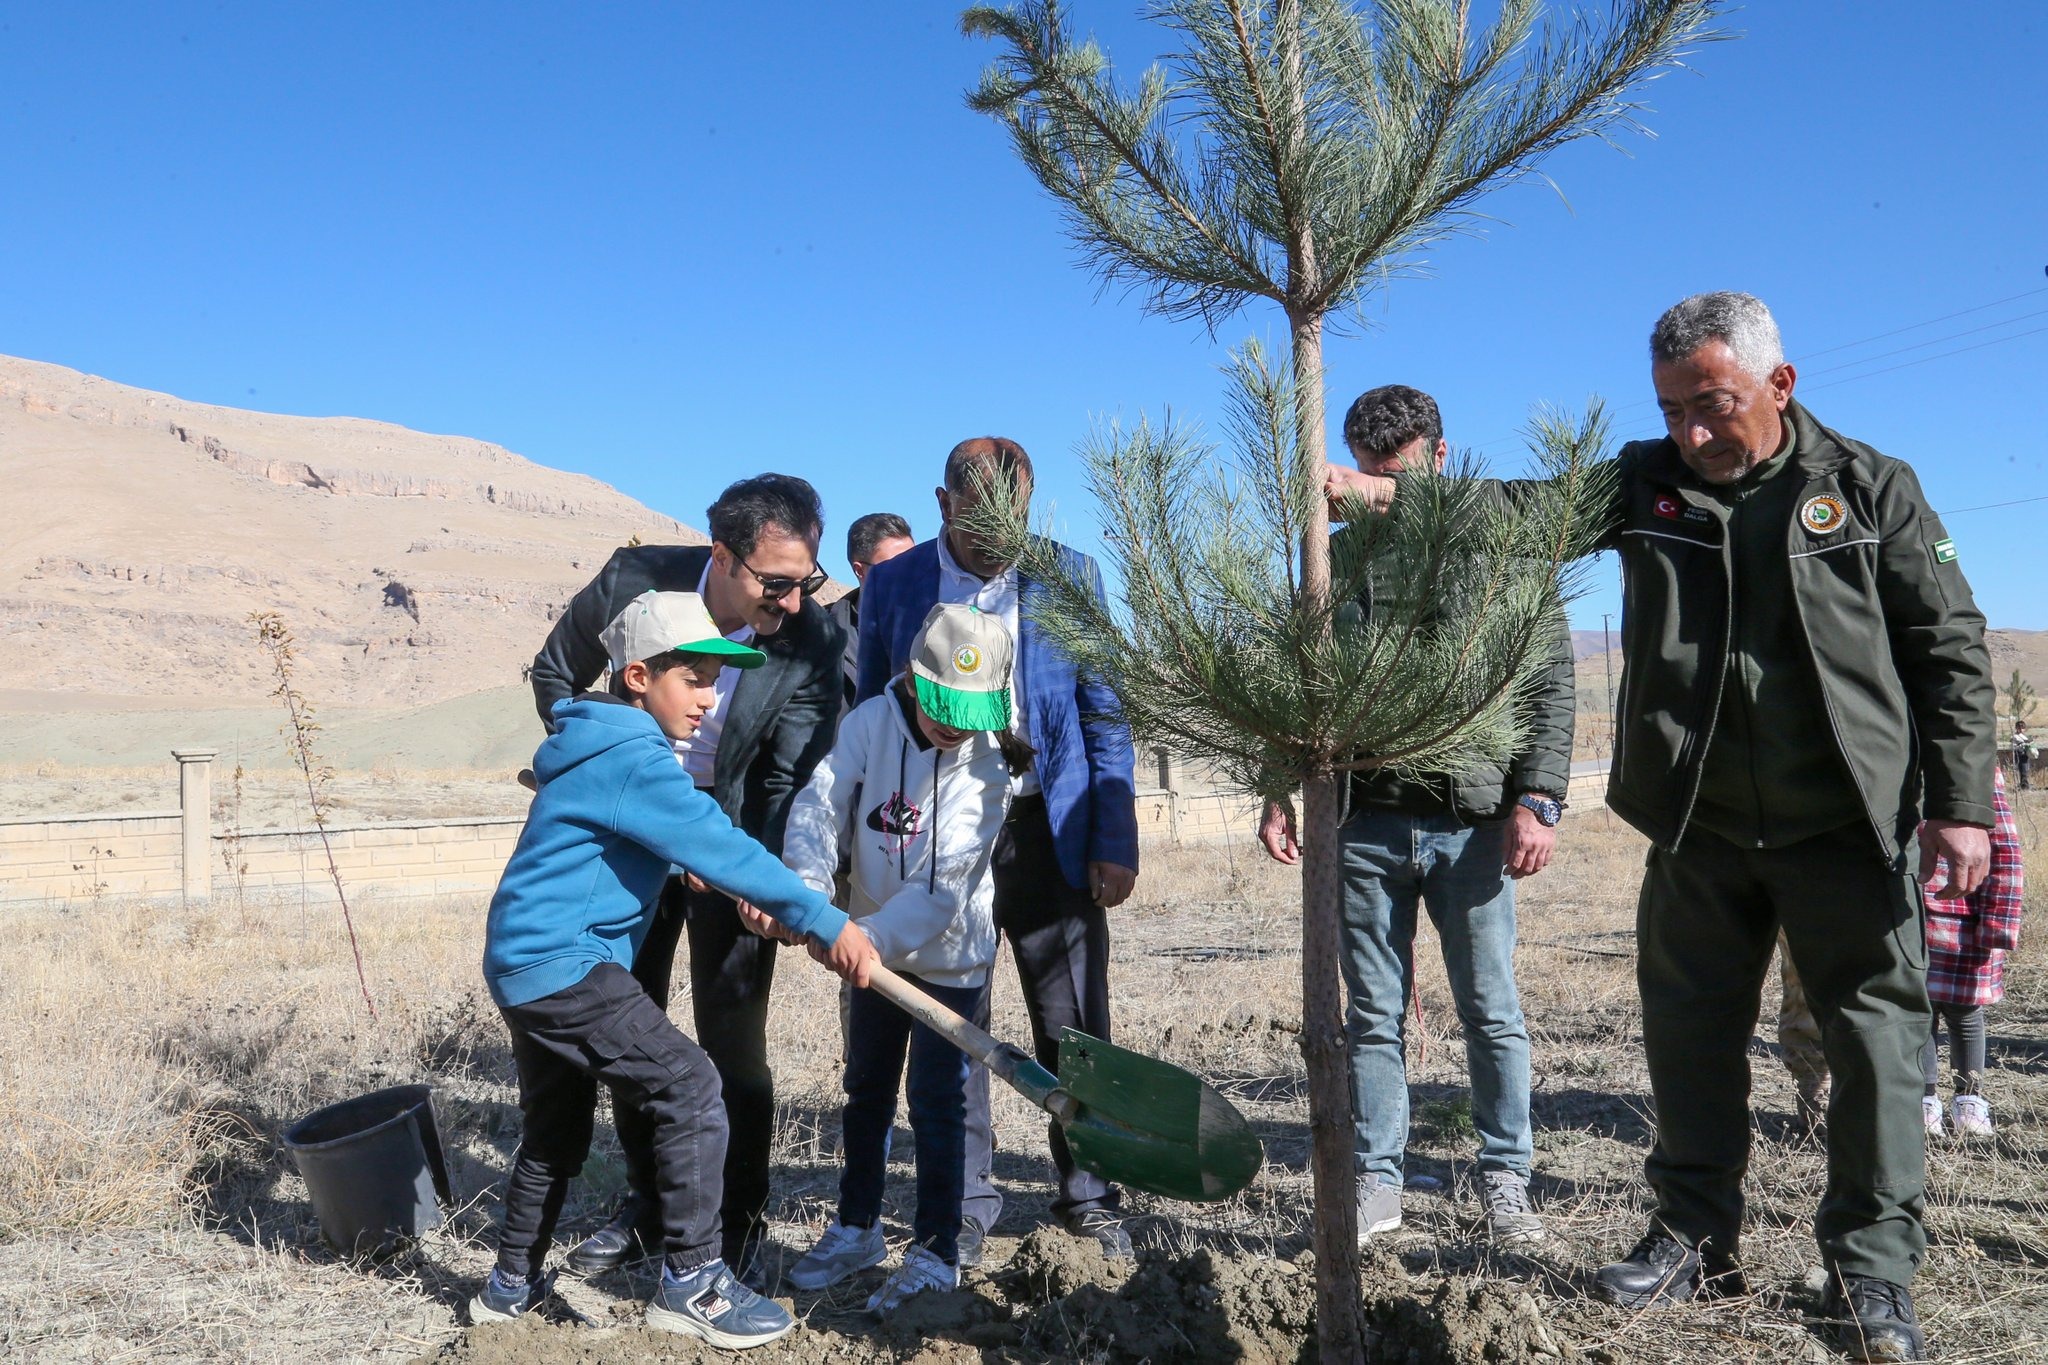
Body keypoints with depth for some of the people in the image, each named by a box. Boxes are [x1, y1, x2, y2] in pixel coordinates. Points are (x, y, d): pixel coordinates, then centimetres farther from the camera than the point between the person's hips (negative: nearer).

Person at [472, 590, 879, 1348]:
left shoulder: (604, 749, 14)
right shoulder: (632, 760, -18)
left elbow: (697, 844, 18)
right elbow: (721, 849, -22)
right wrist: (824, 923, -20)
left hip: (526, 965, 11)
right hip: (564, 967, -11)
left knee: (556, 1132, 22)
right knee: (688, 1088, -11)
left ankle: (511, 1285, 36)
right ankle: (690, 1283, -5)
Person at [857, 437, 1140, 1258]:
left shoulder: (1069, 575, 1)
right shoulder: (891, 585, 2)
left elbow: (1104, 717, 2)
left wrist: (1115, 844, -4)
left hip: (1049, 833, 0)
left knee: (1073, 1028, 7)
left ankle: (1089, 1196, 23)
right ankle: (965, 1204, 22)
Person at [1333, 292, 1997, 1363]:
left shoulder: (1870, 489, -1)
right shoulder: (1645, 482, 4)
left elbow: (1950, 649, 0)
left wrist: (1961, 804, -6)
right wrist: (1382, 494, -18)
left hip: (1852, 825, -2)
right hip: (1699, 829, 2)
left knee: (1877, 1037, 4)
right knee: (1690, 1033, 9)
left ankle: (1871, 1268, 19)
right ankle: (1698, 1236, 24)